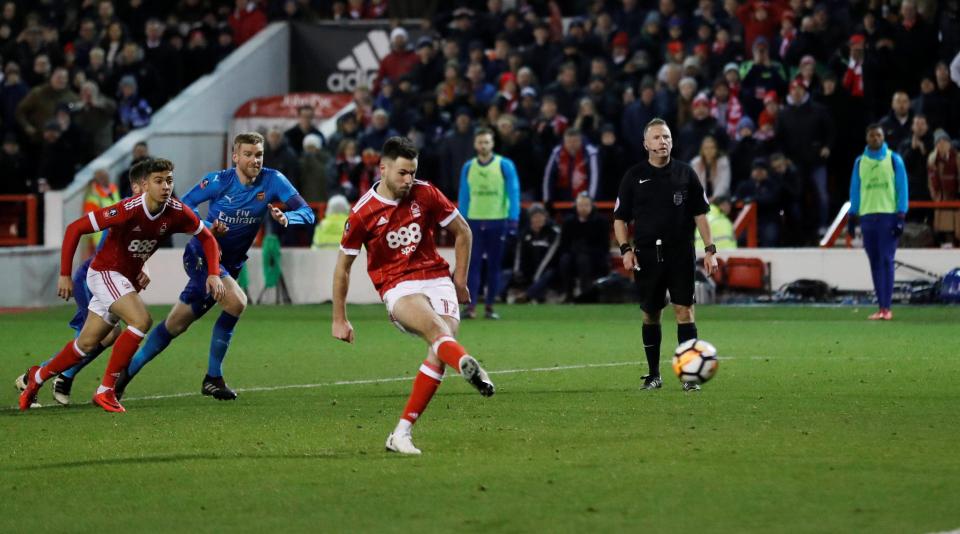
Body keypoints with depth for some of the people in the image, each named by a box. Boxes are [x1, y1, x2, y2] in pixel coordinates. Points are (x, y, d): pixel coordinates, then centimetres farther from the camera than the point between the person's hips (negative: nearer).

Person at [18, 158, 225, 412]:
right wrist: (65, 274, -21)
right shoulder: (128, 210, -28)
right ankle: (106, 390, -17)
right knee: (141, 320, -27)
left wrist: (213, 273, -9)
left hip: (128, 280, 7)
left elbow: (206, 237, 5)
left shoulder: (176, 212, -12)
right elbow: (75, 228, -23)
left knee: (87, 344, 14)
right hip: (104, 273, -7)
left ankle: (39, 376, 38)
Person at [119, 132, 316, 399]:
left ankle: (127, 371, 18)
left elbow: (306, 213, -13)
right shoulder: (219, 181, -14)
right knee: (236, 302, -26)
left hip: (231, 264, 5)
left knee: (175, 325, 7)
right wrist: (206, 227, -26)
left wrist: (286, 218, -36)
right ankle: (213, 378, -14)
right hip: (201, 255, -5)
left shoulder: (272, 181, -8)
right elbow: (184, 204, -7)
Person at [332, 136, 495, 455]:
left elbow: (462, 231, 15)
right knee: (435, 327, -35)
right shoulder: (362, 213, -3)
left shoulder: (426, 195, 2)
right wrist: (339, 319, 11)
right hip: (397, 287, -3)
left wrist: (460, 280, 13)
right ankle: (467, 365, -70)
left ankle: (401, 433, -12)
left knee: (439, 353, -19)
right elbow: (343, 265, 8)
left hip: (437, 279, 3)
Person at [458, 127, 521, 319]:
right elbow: (464, 196, 12)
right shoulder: (468, 167, 7)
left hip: (498, 222, -2)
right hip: (474, 222, 2)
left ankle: (490, 307, 10)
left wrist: (513, 219, -10)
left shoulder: (505, 166, -1)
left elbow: (514, 193, -2)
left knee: (494, 265, 4)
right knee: (473, 264, -6)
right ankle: (471, 305, -9)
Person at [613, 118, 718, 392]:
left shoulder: (685, 173, 4)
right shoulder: (634, 176, 4)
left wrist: (710, 249, 1)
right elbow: (620, 218, 8)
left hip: (681, 254, -1)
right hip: (646, 254, 1)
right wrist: (625, 249, -6)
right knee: (650, 315, 6)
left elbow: (700, 213, 8)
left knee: (684, 310, -8)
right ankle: (654, 375, 17)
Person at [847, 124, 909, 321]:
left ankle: (886, 308, -10)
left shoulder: (894, 159, 3)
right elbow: (855, 190, 15)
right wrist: (852, 217, 9)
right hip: (867, 215, 3)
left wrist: (900, 217, -7)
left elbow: (902, 188, 1)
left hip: (888, 215, -3)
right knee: (875, 262, 3)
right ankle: (881, 307, 6)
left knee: (886, 260, -9)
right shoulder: (860, 162, 12)